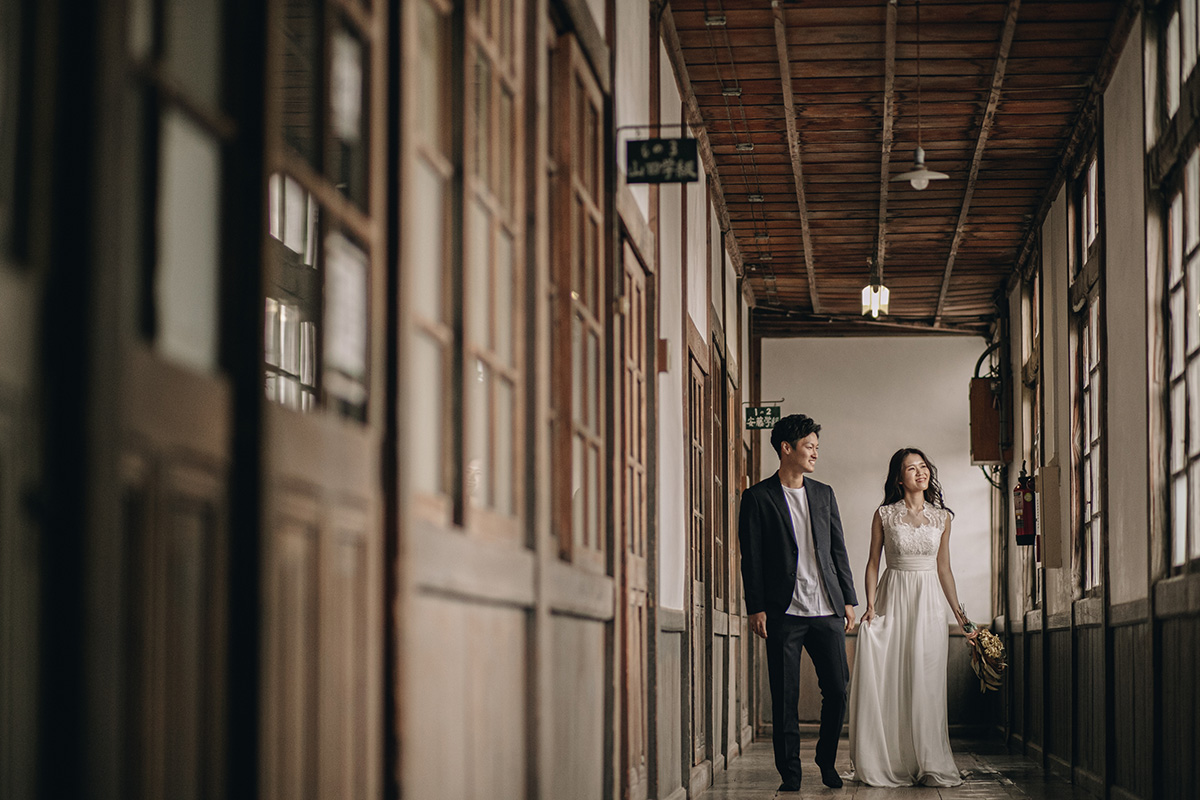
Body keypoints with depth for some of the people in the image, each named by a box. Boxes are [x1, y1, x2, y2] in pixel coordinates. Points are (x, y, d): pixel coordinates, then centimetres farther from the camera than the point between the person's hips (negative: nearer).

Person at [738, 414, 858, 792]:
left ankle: (827, 760, 22)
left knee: (838, 689, 2)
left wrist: (848, 600, 10)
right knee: (785, 697, -1)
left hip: (827, 611, 4)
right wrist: (756, 608, -7)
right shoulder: (758, 497, 1)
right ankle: (790, 773, 8)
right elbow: (751, 558, -2)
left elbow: (838, 550, 16)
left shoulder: (824, 494, 14)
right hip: (784, 613, -4)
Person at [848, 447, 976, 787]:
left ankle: (928, 765, 4)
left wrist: (959, 613, 11)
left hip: (928, 604, 2)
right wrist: (870, 605, -8)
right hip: (893, 601, -2)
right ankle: (890, 764, 3)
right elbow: (873, 563, 3)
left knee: (926, 683, -1)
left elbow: (944, 568, 13)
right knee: (889, 684, -4)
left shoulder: (941, 517, 8)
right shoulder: (884, 515, 2)